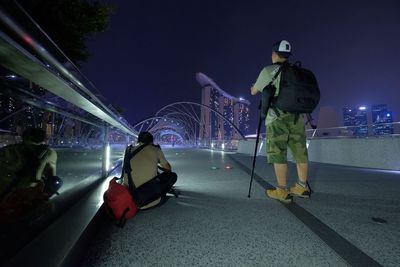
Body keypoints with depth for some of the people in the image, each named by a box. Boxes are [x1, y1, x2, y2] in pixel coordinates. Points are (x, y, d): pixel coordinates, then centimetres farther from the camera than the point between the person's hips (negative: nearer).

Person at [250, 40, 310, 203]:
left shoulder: (268, 71, -1)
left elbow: (254, 92, 9)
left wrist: (253, 88, 33)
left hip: (277, 117, -6)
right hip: (298, 116, 6)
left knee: (278, 153, -3)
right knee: (300, 152, 9)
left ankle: (282, 191, -2)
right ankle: (302, 187, 18)